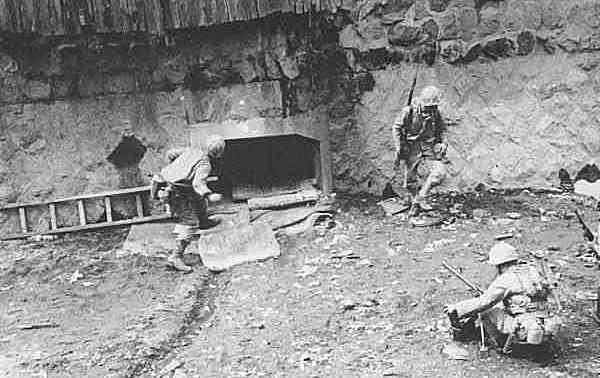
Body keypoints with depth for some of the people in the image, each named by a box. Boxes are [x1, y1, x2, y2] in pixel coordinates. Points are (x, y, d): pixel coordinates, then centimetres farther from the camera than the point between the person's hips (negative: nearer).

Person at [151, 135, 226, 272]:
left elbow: (170, 153, 15)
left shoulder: (191, 151, 7)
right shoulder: (205, 164, -16)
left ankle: (203, 222, 45)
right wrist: (210, 196, -44)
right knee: (190, 224, -5)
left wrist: (177, 166, 32)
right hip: (176, 193, -9)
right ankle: (176, 257, -7)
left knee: (199, 197, 27)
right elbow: (198, 183, -32)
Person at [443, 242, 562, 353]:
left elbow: (483, 302, -10)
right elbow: (547, 290, 26)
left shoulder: (505, 280, -11)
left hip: (524, 333, -8)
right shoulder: (532, 270, 8)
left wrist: (456, 308, -1)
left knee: (486, 308, 6)